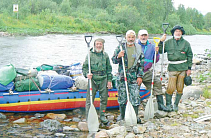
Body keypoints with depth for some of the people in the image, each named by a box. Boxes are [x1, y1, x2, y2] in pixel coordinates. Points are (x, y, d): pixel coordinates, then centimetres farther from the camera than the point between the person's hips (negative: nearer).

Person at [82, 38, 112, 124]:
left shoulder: (105, 55, 11)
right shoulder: (90, 54, 1)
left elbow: (109, 68, 15)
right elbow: (85, 67, 2)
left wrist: (109, 80, 9)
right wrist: (87, 74, -17)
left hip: (103, 79, 3)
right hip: (93, 79, -3)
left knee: (104, 98, 8)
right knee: (90, 99, -1)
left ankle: (102, 115, 23)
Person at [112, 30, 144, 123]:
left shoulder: (139, 48, 7)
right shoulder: (120, 47, 3)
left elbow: (141, 64, 8)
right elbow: (113, 60, 4)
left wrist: (140, 76, 1)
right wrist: (118, 57, -18)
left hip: (134, 77, 0)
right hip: (122, 77, 0)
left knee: (135, 97, -2)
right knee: (122, 97, 7)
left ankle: (135, 116, 9)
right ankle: (122, 115, 23)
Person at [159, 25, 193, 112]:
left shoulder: (186, 43, 7)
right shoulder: (168, 42, 7)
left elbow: (190, 56, 10)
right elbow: (160, 50, 11)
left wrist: (189, 68, 5)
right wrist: (161, 41, -3)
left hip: (183, 68, 1)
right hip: (172, 68, -1)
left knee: (180, 88, 5)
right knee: (170, 88, -7)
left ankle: (176, 105, 20)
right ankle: (168, 104, 10)